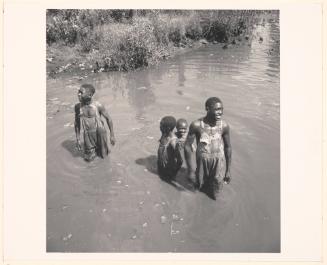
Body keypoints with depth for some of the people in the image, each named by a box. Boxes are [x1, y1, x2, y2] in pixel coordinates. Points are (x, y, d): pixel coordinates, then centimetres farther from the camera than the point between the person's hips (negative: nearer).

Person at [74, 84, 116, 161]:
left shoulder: (97, 105, -19)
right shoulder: (77, 106, -9)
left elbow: (108, 118, -9)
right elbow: (77, 122, 4)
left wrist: (112, 135, -8)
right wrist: (78, 139, 4)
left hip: (100, 133, -2)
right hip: (88, 135, 3)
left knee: (103, 155, 14)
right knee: (88, 158, 10)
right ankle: (93, 151, 41)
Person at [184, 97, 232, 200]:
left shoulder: (224, 125, -16)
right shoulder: (196, 125, -22)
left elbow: (228, 147, -3)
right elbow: (187, 146, -13)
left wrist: (228, 170, 3)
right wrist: (190, 170, -11)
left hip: (218, 161, 1)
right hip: (202, 160, -1)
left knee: (215, 190, 12)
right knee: (200, 186, 19)